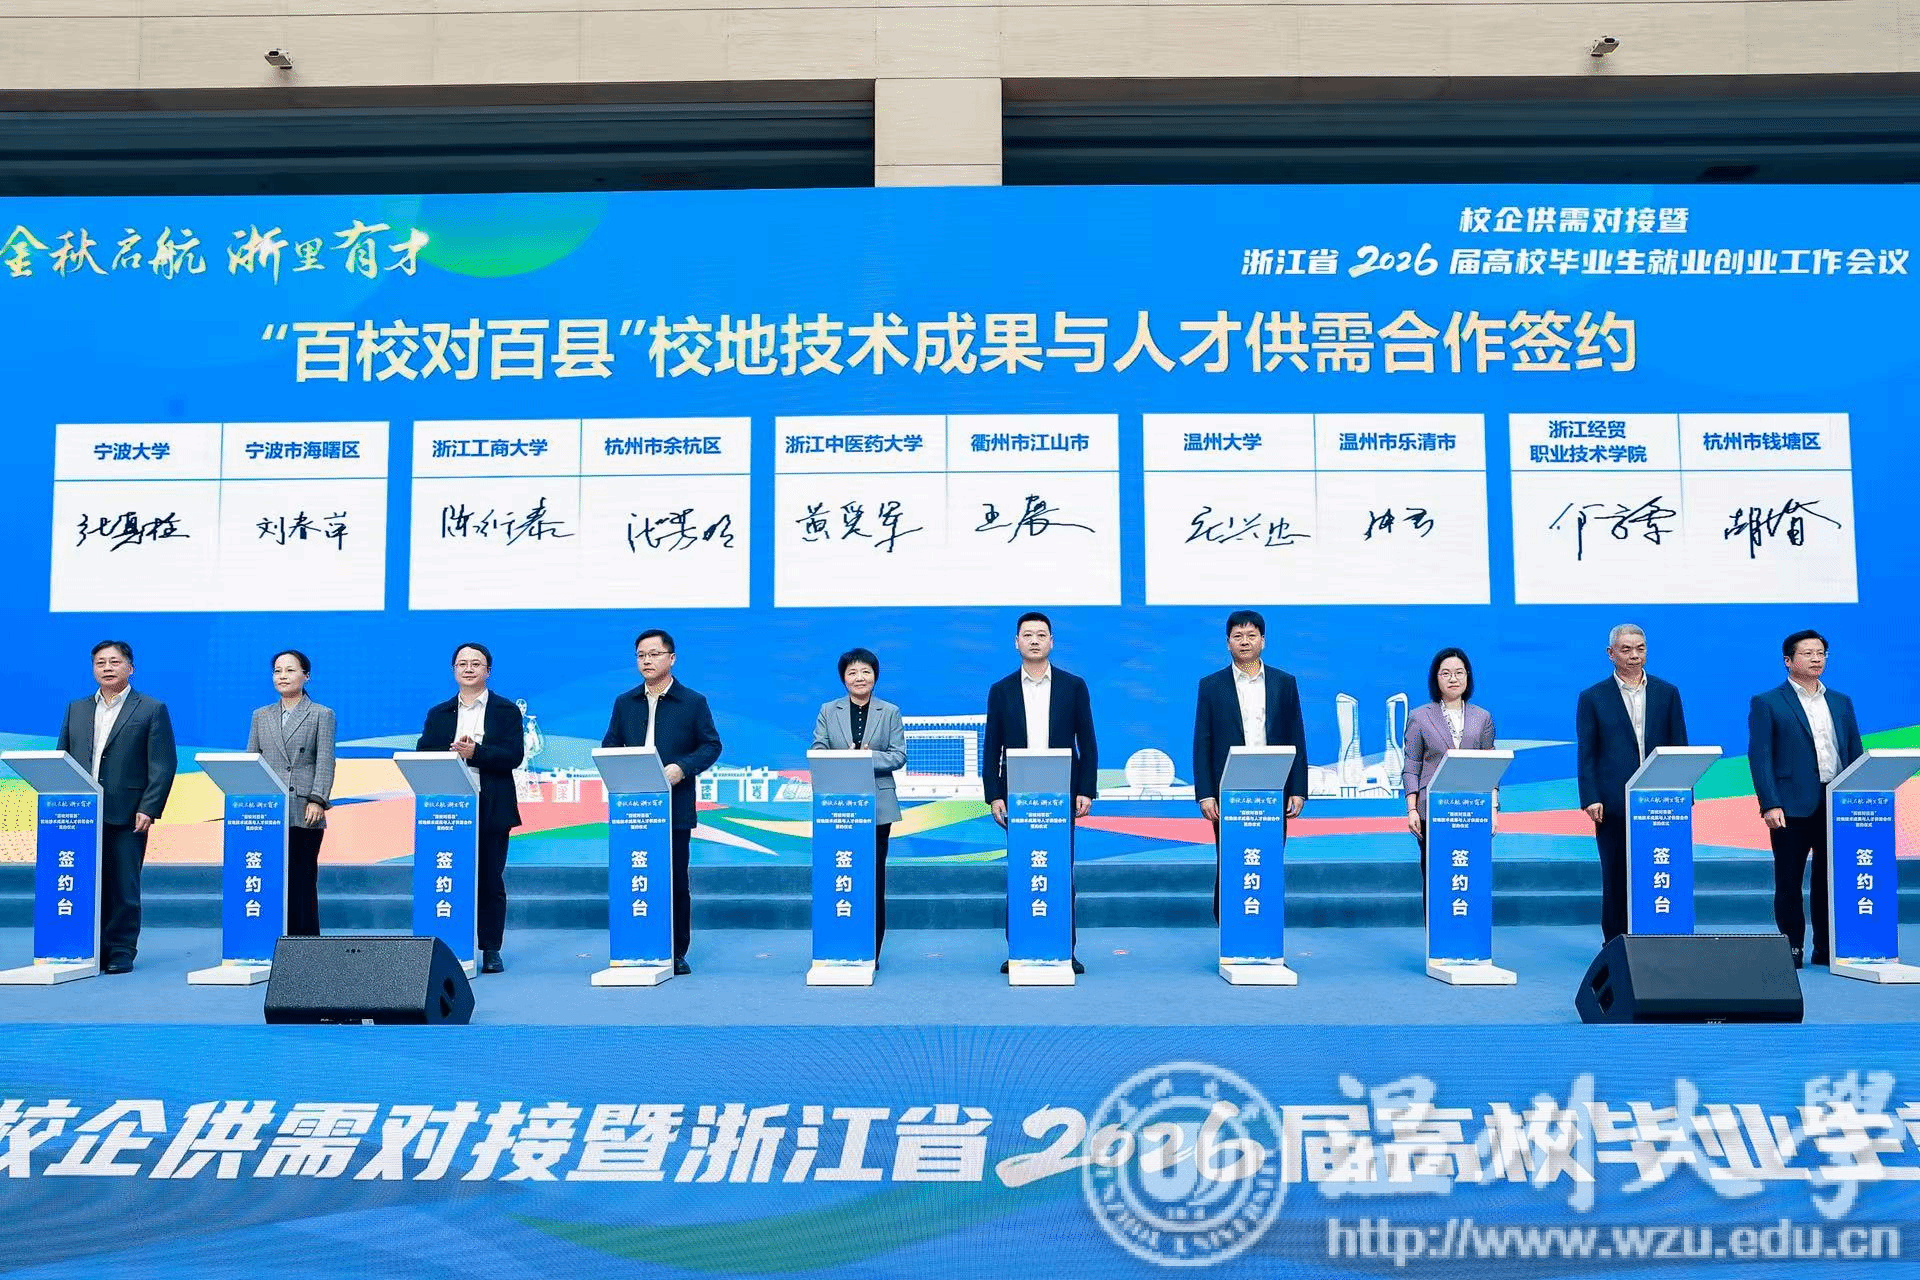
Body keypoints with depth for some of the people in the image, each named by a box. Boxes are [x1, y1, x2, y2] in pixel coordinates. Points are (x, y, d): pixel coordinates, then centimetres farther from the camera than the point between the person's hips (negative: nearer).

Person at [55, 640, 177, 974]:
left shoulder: (152, 709, 3)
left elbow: (164, 764, -3)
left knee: (124, 887, 0)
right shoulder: (76, 709, 16)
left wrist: (149, 809, -12)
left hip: (127, 816, -4)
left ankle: (121, 952, 7)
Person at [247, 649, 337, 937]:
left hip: (305, 814, -3)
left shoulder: (322, 715, 7)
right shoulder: (261, 716, 17)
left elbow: (325, 761, -2)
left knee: (303, 882, 0)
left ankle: (305, 943, 6)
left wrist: (317, 800, -13)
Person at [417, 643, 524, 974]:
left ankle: (491, 950, 9)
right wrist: (452, 753, -15)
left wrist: (475, 753, -18)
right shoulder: (438, 714, 14)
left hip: (491, 810, -2)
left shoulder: (506, 711, 6)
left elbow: (513, 756, -6)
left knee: (491, 881, 2)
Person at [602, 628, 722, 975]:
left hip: (675, 809, -2)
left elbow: (711, 745, 1)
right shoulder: (624, 703, 13)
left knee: (676, 882, 2)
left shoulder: (693, 702, 4)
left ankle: (677, 953, 11)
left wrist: (682, 768, -15)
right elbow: (609, 746, 14)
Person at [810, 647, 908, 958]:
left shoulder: (890, 712, 9)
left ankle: (871, 952, 8)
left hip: (877, 806, 0)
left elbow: (899, 755, 1)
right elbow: (817, 752, 3)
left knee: (874, 877, 2)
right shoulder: (828, 711, 10)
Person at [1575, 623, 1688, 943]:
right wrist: (1590, 799, -8)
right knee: (1616, 880, 3)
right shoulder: (1593, 697, 5)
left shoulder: (1667, 693, 10)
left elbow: (1680, 749, 10)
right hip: (1614, 805, -1)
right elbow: (1586, 755, 2)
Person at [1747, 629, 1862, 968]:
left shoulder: (1841, 703, 16)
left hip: (1838, 805, 4)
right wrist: (1770, 805, -14)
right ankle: (1792, 949, 9)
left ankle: (1827, 948, 15)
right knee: (1789, 882, 2)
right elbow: (1760, 757, -5)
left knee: (1831, 880, 7)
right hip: (1793, 808, -4)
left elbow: (1856, 754, 15)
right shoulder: (1767, 704, 1)